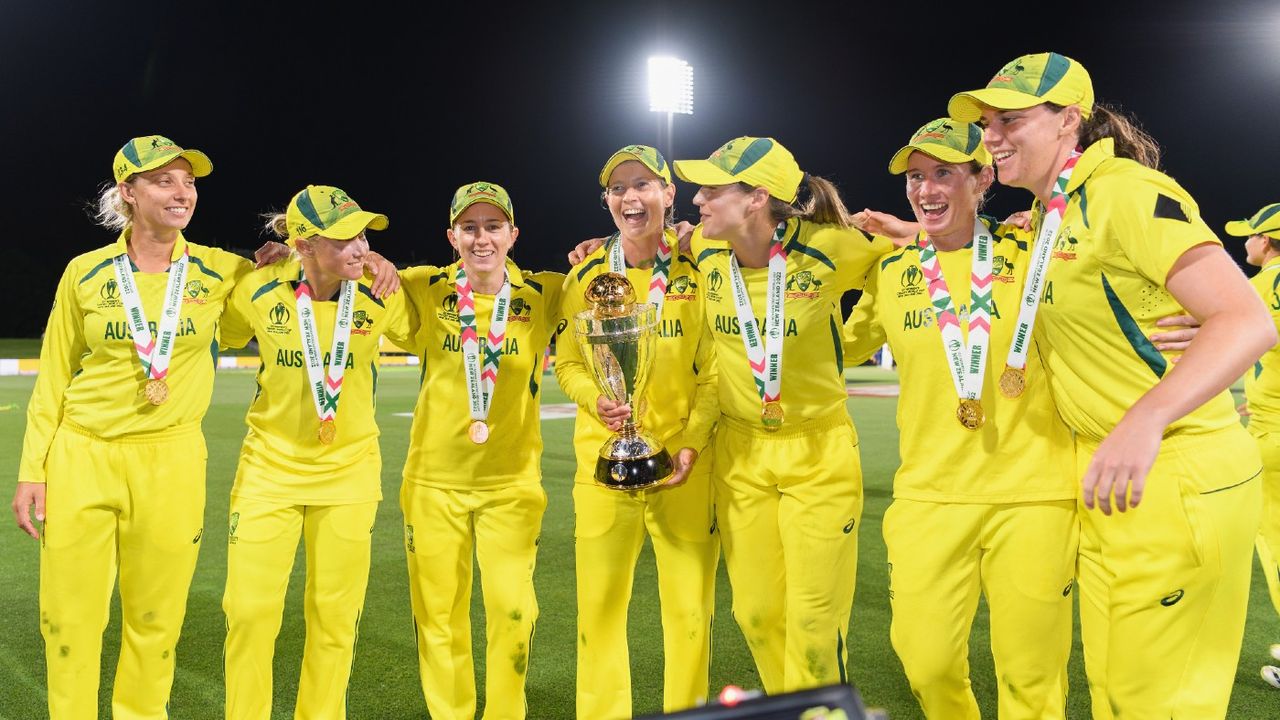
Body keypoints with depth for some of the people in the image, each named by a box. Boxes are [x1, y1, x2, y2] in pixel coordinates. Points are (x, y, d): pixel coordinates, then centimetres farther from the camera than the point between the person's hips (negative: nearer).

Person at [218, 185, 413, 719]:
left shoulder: (381, 296, -11)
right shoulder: (259, 291, -12)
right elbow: (219, 338, 9)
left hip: (349, 472, 0)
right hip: (269, 466, 0)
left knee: (334, 617, 9)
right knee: (249, 612, 3)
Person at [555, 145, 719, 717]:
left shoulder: (696, 271, 1)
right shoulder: (587, 274, 4)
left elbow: (713, 368, 1)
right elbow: (567, 362, 7)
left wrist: (692, 443, -11)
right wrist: (596, 399, -14)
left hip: (683, 461, -1)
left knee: (691, 606, 4)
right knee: (599, 605, 4)